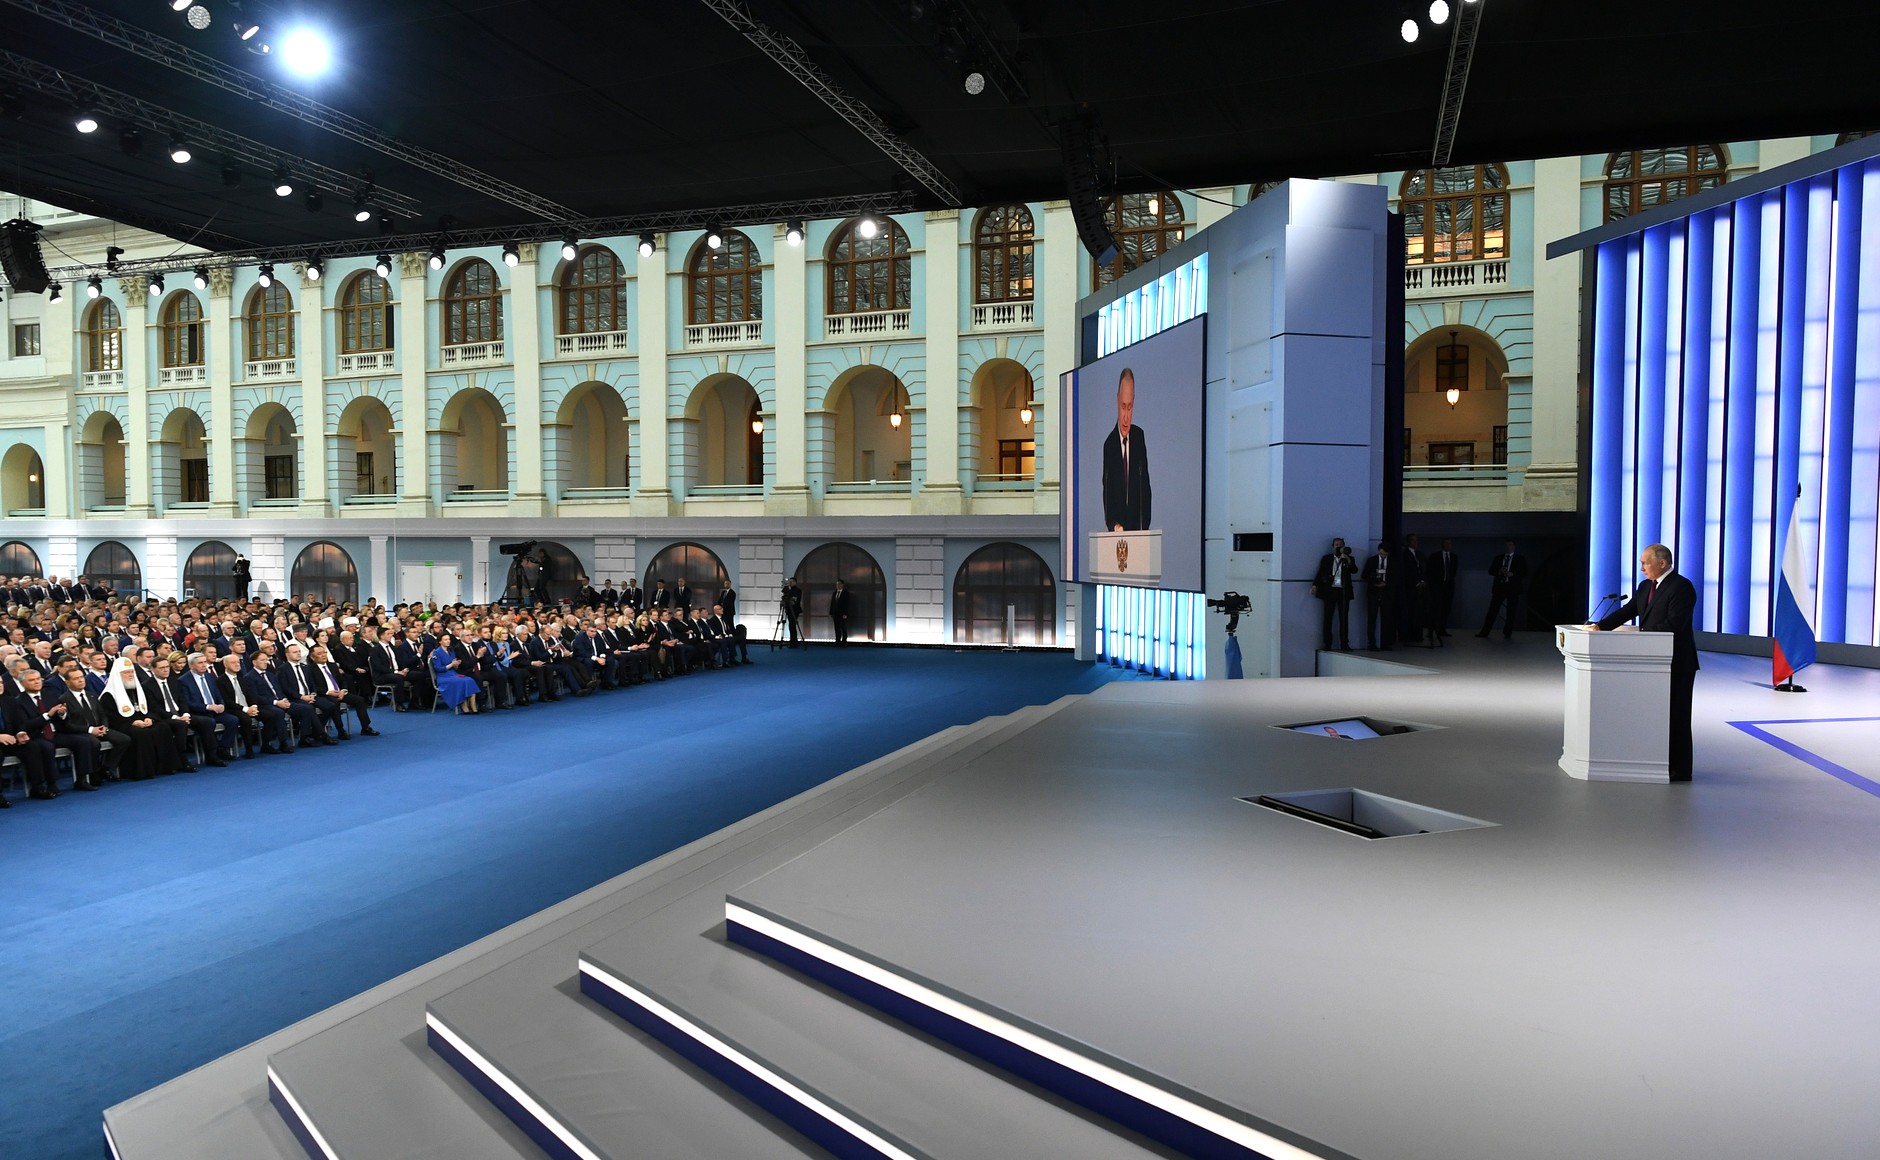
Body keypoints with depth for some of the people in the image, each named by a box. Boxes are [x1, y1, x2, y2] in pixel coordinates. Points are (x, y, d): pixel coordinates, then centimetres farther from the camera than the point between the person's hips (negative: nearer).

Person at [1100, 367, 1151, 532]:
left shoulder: (1139, 436, 2)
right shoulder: (1109, 443, -7)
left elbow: (1145, 485, 6)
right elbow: (1107, 493, -6)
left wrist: (1145, 524, -2)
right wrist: (1114, 524, -22)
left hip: (1137, 526, 2)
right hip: (1116, 530, -2)